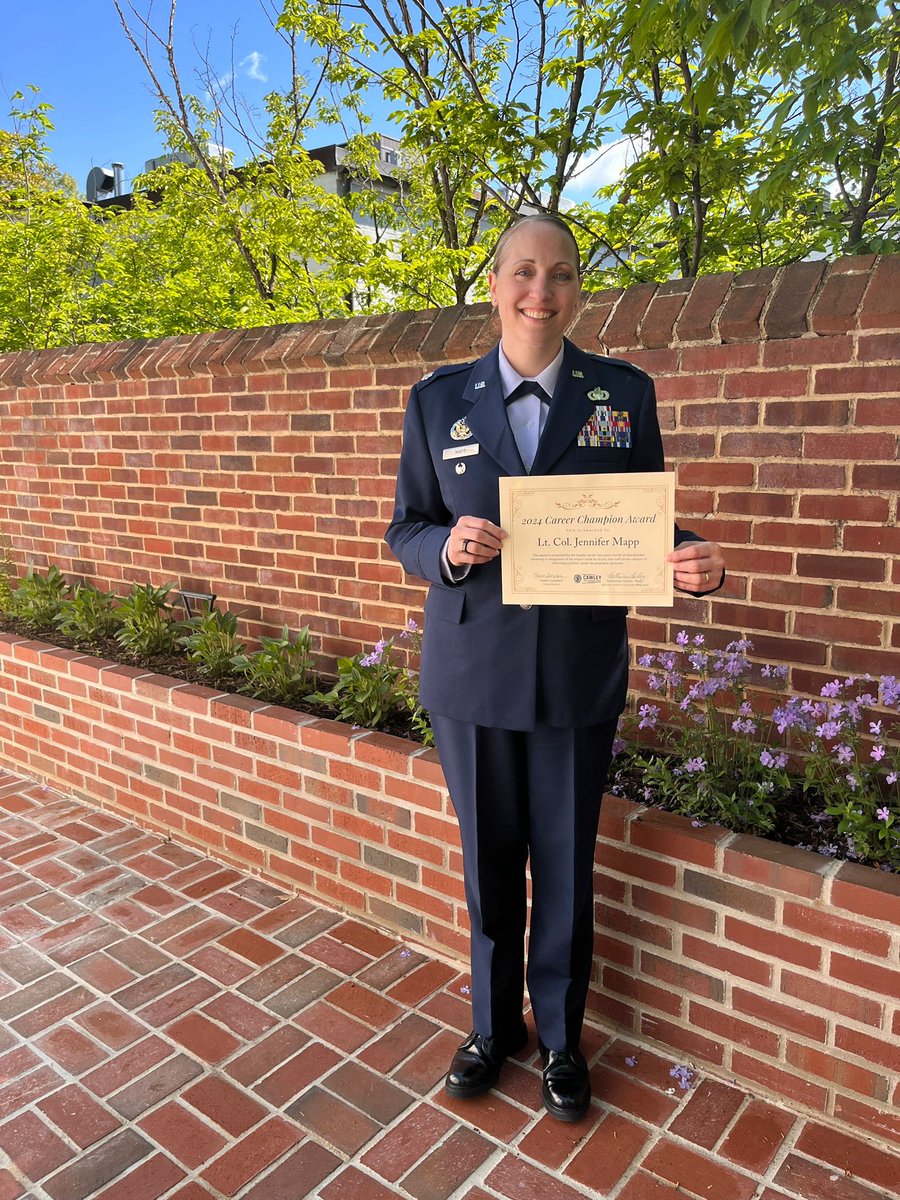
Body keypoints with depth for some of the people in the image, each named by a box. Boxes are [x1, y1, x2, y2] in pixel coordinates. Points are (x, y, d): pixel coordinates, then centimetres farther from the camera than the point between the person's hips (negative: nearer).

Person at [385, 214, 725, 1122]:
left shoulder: (624, 394, 2)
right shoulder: (438, 399, 3)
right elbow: (406, 531, 5)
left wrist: (687, 564, -17)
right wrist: (448, 547, -18)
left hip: (578, 675, 0)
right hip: (471, 673, 1)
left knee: (565, 866, 12)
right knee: (488, 859, 15)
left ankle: (559, 1038, 37)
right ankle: (492, 1023, 40)